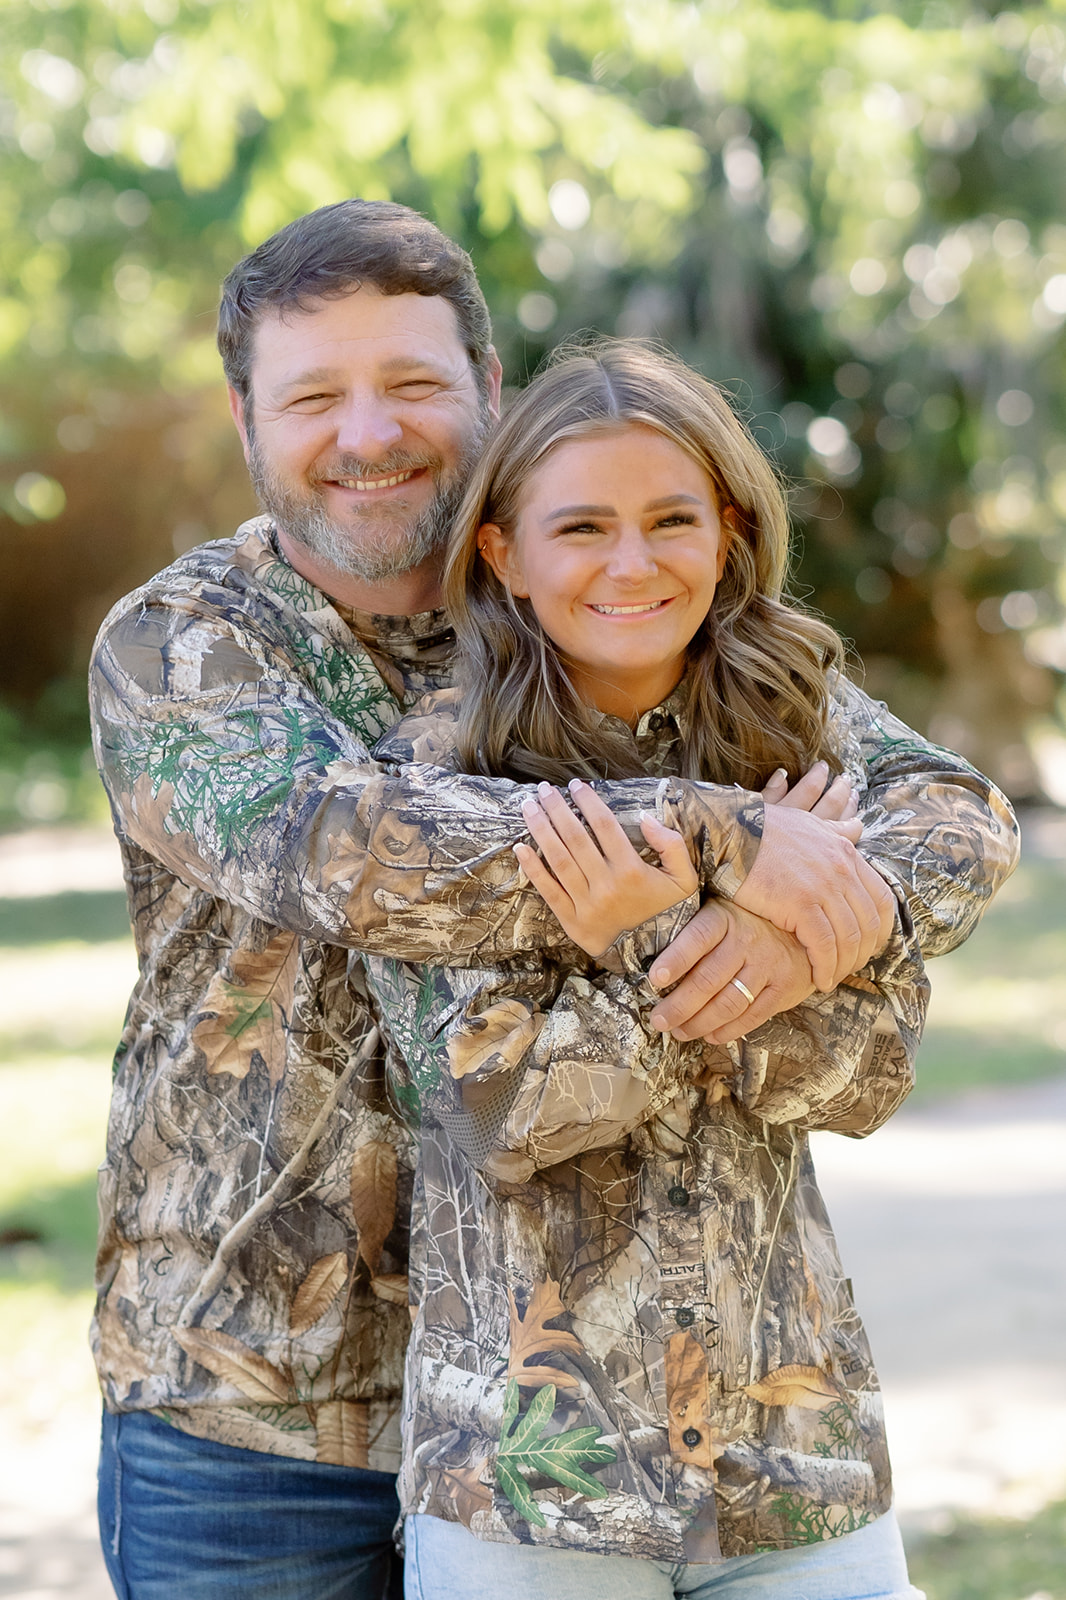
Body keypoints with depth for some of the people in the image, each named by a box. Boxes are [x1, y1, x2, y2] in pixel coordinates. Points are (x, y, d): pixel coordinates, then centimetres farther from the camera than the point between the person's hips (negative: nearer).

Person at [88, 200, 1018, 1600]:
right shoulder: (174, 647, -7)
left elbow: (955, 814, -4)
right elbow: (347, 854, -27)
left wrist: (832, 913, -26)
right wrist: (720, 832, -30)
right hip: (254, 1405, -2)